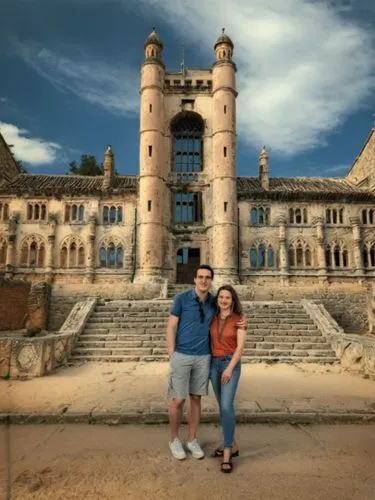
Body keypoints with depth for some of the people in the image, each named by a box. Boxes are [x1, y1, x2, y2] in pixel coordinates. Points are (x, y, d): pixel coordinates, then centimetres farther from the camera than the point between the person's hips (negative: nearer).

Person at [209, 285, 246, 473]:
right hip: (214, 364, 5)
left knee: (227, 406, -16)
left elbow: (240, 347, -12)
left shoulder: (238, 319, -8)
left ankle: (227, 454, -10)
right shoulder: (213, 319, 5)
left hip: (231, 364, -5)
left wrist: (230, 368, -19)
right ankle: (232, 445, 26)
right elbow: (210, 342, 11)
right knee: (223, 406, 12)